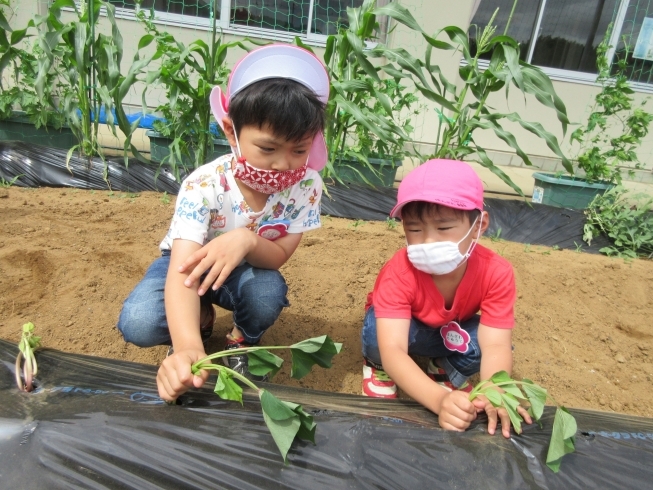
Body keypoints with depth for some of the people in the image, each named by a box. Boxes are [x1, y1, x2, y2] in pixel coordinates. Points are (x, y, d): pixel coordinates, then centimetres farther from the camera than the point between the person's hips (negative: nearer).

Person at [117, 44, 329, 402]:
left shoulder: (305, 185, -25)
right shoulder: (202, 187, -33)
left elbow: (278, 257, -21)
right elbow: (182, 270, -44)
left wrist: (247, 240, -46)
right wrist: (187, 346, -62)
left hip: (248, 269, 2)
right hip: (192, 263, -1)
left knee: (269, 293, -33)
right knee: (138, 323, -27)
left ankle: (243, 342, 4)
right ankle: (199, 319, 9)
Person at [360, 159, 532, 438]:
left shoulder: (496, 272, -29)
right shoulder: (398, 273, -37)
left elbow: (495, 345, -34)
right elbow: (393, 349, -45)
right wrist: (440, 400, -60)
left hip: (453, 333, 2)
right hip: (403, 329, -2)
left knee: (478, 343, -30)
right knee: (377, 332, -35)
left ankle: (443, 369, 4)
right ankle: (379, 367, 0)